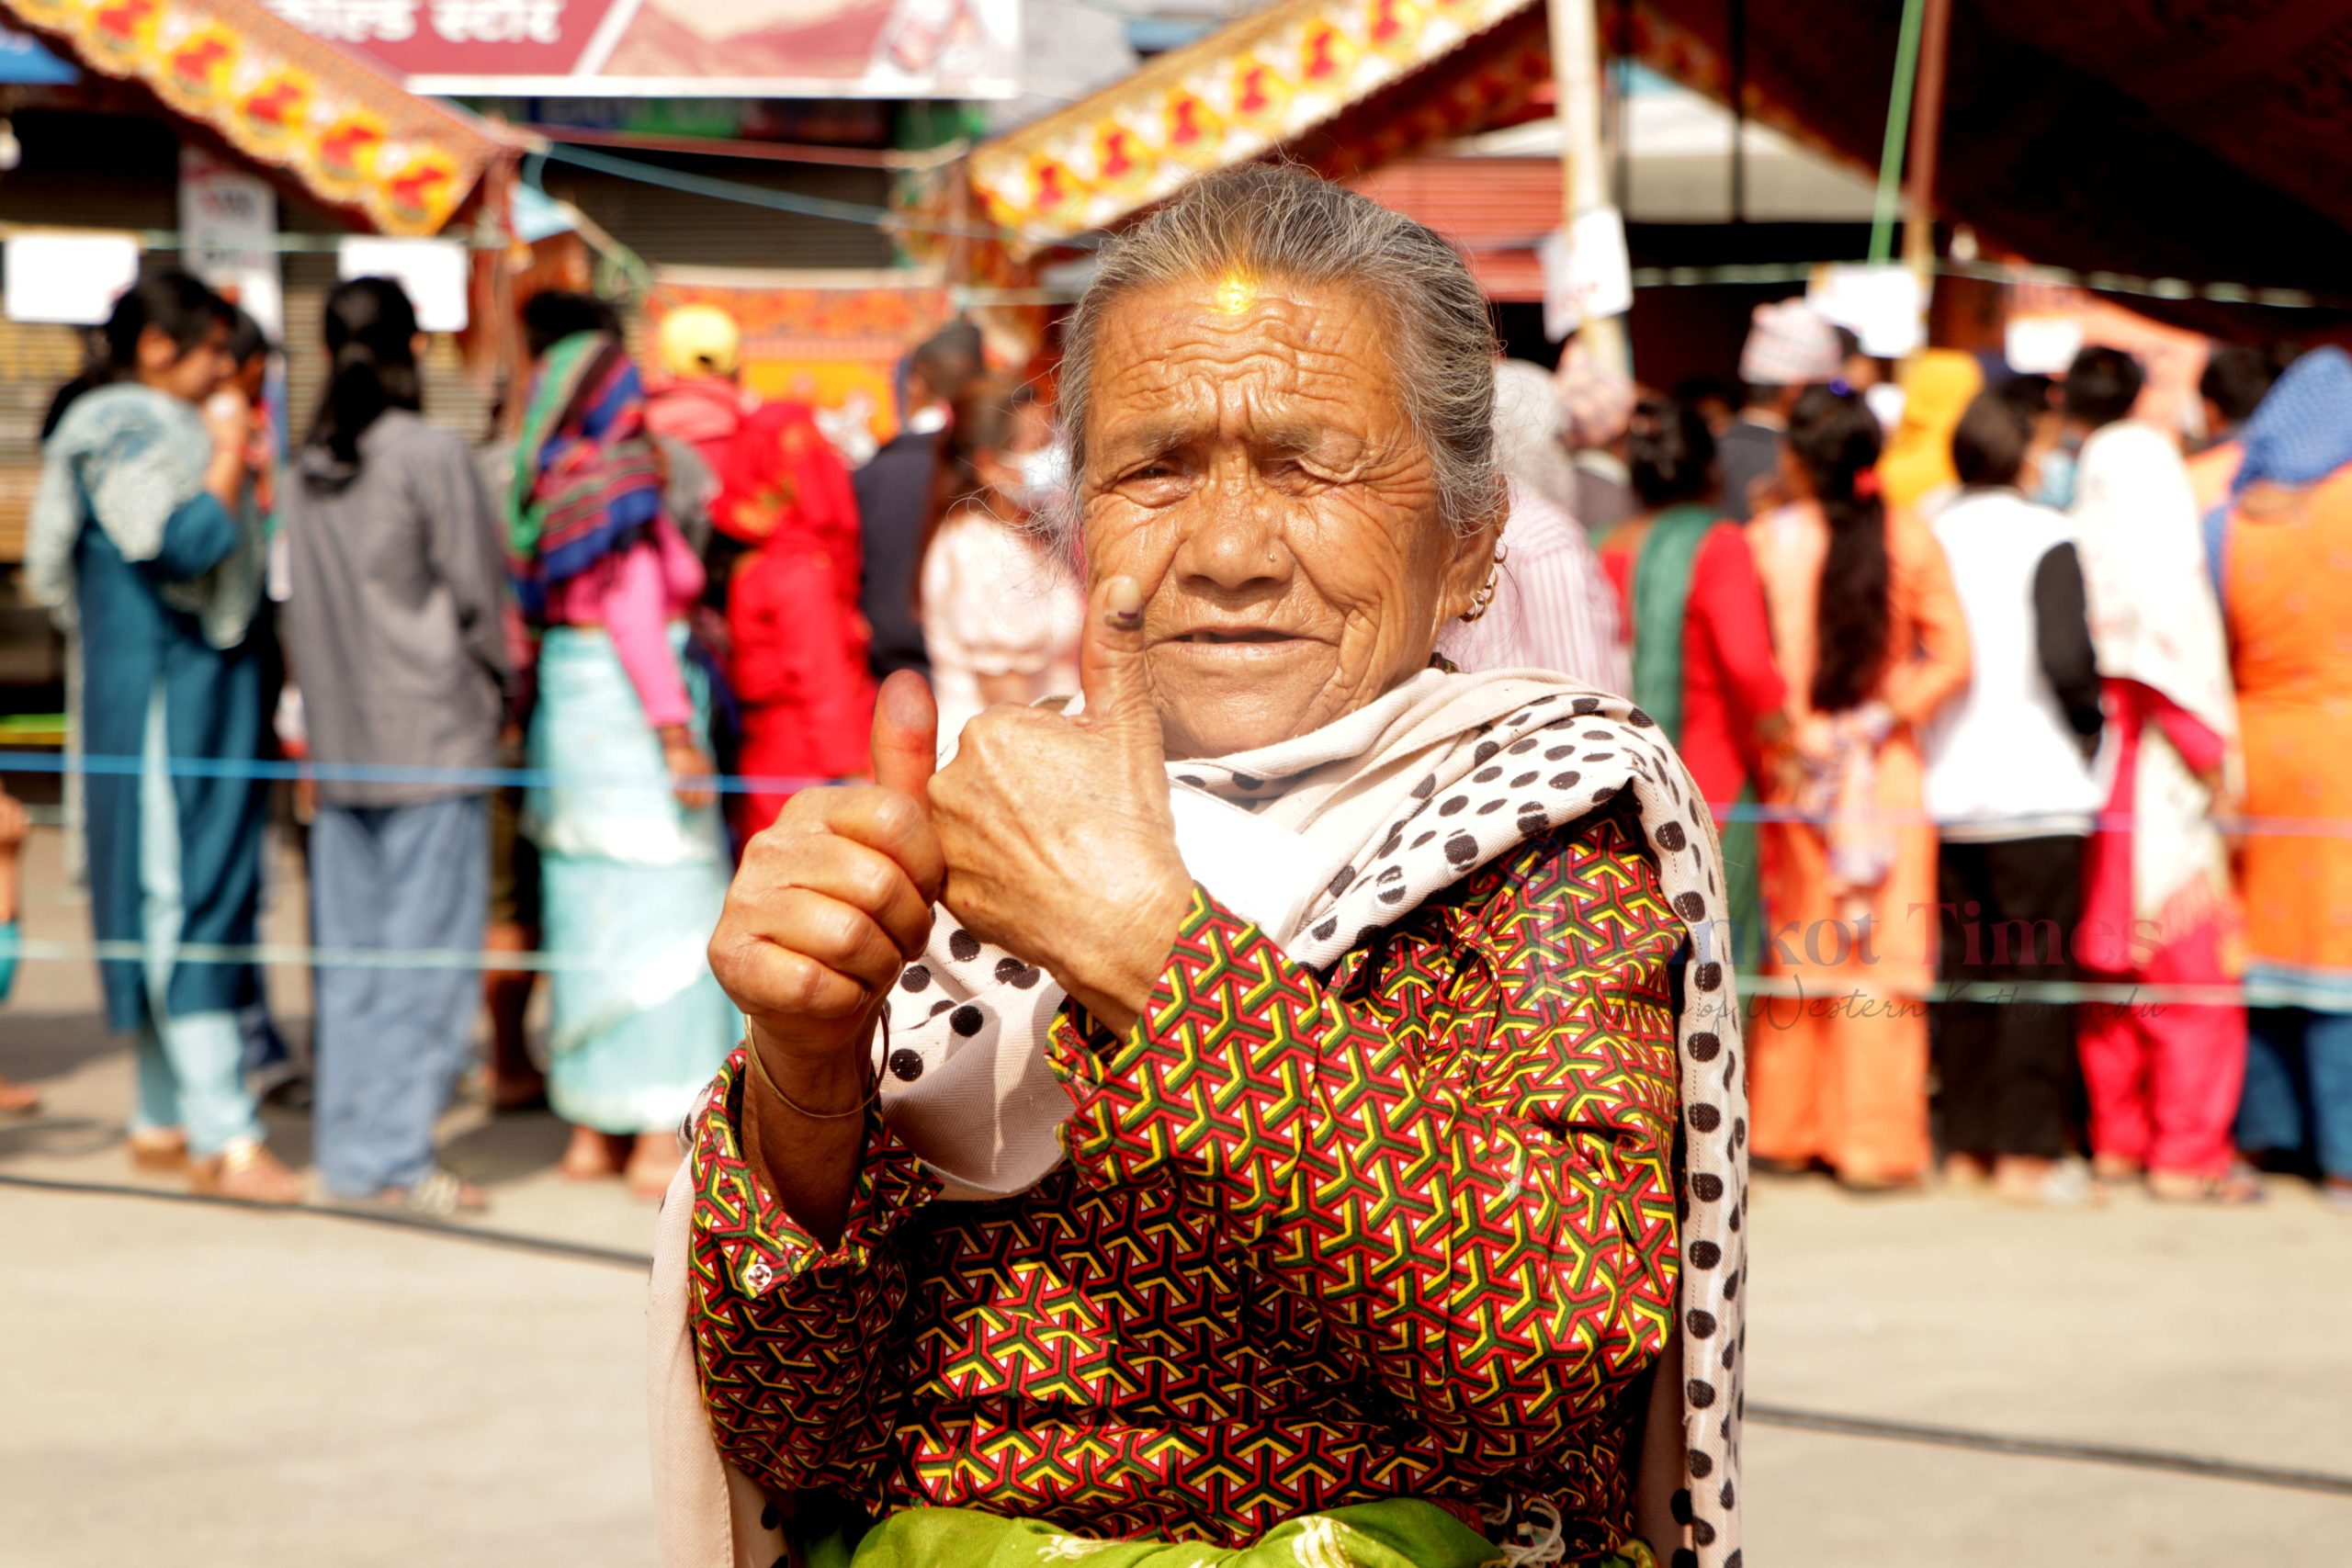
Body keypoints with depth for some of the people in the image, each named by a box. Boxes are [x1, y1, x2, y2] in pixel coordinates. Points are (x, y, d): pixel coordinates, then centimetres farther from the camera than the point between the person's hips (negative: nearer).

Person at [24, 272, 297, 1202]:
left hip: (206, 691, 10)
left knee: (194, 898, 12)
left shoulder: (171, 429, 19)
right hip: (161, 695, -10)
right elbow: (188, 546, -23)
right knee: (182, 892, -11)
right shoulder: (124, 432, -11)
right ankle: (225, 1137, -14)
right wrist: (229, 459, -13)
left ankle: (163, 1122, 18)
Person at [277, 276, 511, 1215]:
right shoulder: (432, 457, -10)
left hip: (340, 745, 6)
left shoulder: (303, 470, 6)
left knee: (349, 951, 10)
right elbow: (476, 591, -6)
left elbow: (299, 606, 10)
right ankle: (396, 1153, -3)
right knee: (427, 946, -2)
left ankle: (348, 1148, 13)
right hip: (434, 734, -6)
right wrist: (496, 688, 9)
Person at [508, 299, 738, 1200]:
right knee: (661, 914, -4)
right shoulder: (620, 491, -13)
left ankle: (591, 1128, 18)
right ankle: (659, 1136, -3)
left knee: (587, 916, 12)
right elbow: (634, 617, -17)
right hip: (628, 714, -8)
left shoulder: (554, 488, 11)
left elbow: (544, 606, 10)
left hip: (567, 709, 8)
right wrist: (677, 733, -18)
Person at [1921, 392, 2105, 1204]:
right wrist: (2091, 725, 1)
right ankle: (2026, 1150, -1)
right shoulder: (2043, 536, -8)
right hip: (2035, 787, -5)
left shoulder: (1927, 534, 5)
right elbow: (2064, 658, -15)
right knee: (2037, 968, 0)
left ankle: (1965, 1145, 14)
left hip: (1946, 792, 5)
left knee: (1964, 968, 10)